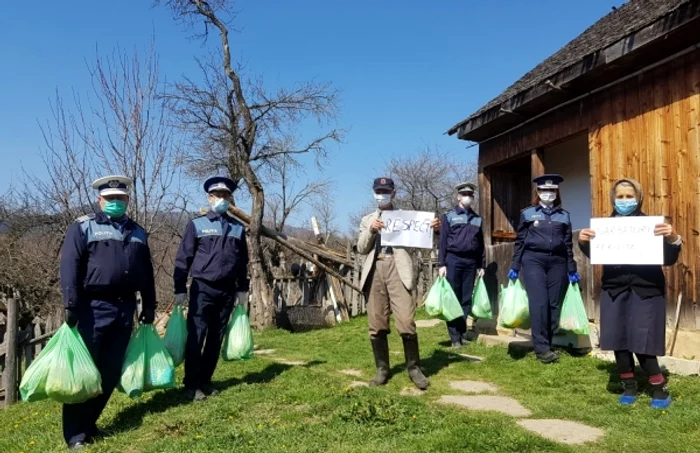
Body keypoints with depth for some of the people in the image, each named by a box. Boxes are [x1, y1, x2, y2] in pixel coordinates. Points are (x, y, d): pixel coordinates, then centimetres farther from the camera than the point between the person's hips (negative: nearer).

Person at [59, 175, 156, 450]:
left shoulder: (137, 233, 16)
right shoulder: (83, 227, -1)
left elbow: (146, 273, 18)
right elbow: (69, 267, -9)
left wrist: (149, 305, 15)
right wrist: (71, 305, -17)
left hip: (124, 309, 6)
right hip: (93, 309, -5)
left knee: (112, 371, 10)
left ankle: (89, 423, 25)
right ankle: (75, 433, 7)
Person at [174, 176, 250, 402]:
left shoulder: (238, 228, 9)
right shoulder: (197, 224, -1)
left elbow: (242, 261, 15)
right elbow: (183, 258, -2)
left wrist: (243, 289, 12)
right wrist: (180, 289, -7)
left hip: (227, 290, 4)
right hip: (203, 289, -4)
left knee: (216, 338, 9)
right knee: (196, 336, -5)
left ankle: (205, 381, 19)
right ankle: (192, 384, 5)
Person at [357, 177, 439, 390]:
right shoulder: (367, 220, 21)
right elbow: (361, 249, 12)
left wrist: (433, 229, -12)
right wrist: (371, 230, -5)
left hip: (397, 269, -2)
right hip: (375, 271, 3)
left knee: (406, 322, -11)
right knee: (376, 324, 4)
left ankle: (414, 367, 4)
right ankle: (382, 369, 16)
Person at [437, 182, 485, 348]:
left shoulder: (477, 218, 14)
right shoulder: (449, 216, 2)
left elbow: (480, 244, 15)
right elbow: (443, 241, -1)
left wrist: (481, 265, 12)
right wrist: (441, 264, -8)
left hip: (470, 261, 4)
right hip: (453, 260, -4)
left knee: (466, 299, 6)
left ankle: (462, 333, 15)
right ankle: (455, 337, 1)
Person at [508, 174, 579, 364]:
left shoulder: (564, 215, 12)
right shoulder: (527, 213, 6)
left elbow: (568, 244, 13)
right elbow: (520, 241, 6)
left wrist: (572, 270, 9)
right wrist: (515, 267, 2)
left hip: (557, 262, 3)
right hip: (533, 260, -3)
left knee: (554, 304, 3)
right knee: (539, 303, -11)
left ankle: (547, 344, 14)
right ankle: (542, 348, -8)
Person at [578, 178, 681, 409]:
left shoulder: (651, 224, -2)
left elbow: (668, 260, -5)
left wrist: (673, 238, -23)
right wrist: (584, 241, -9)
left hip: (645, 290, -3)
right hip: (614, 290, 3)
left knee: (641, 342, -6)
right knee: (619, 340, 6)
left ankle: (660, 388, 15)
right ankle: (629, 387, 24)